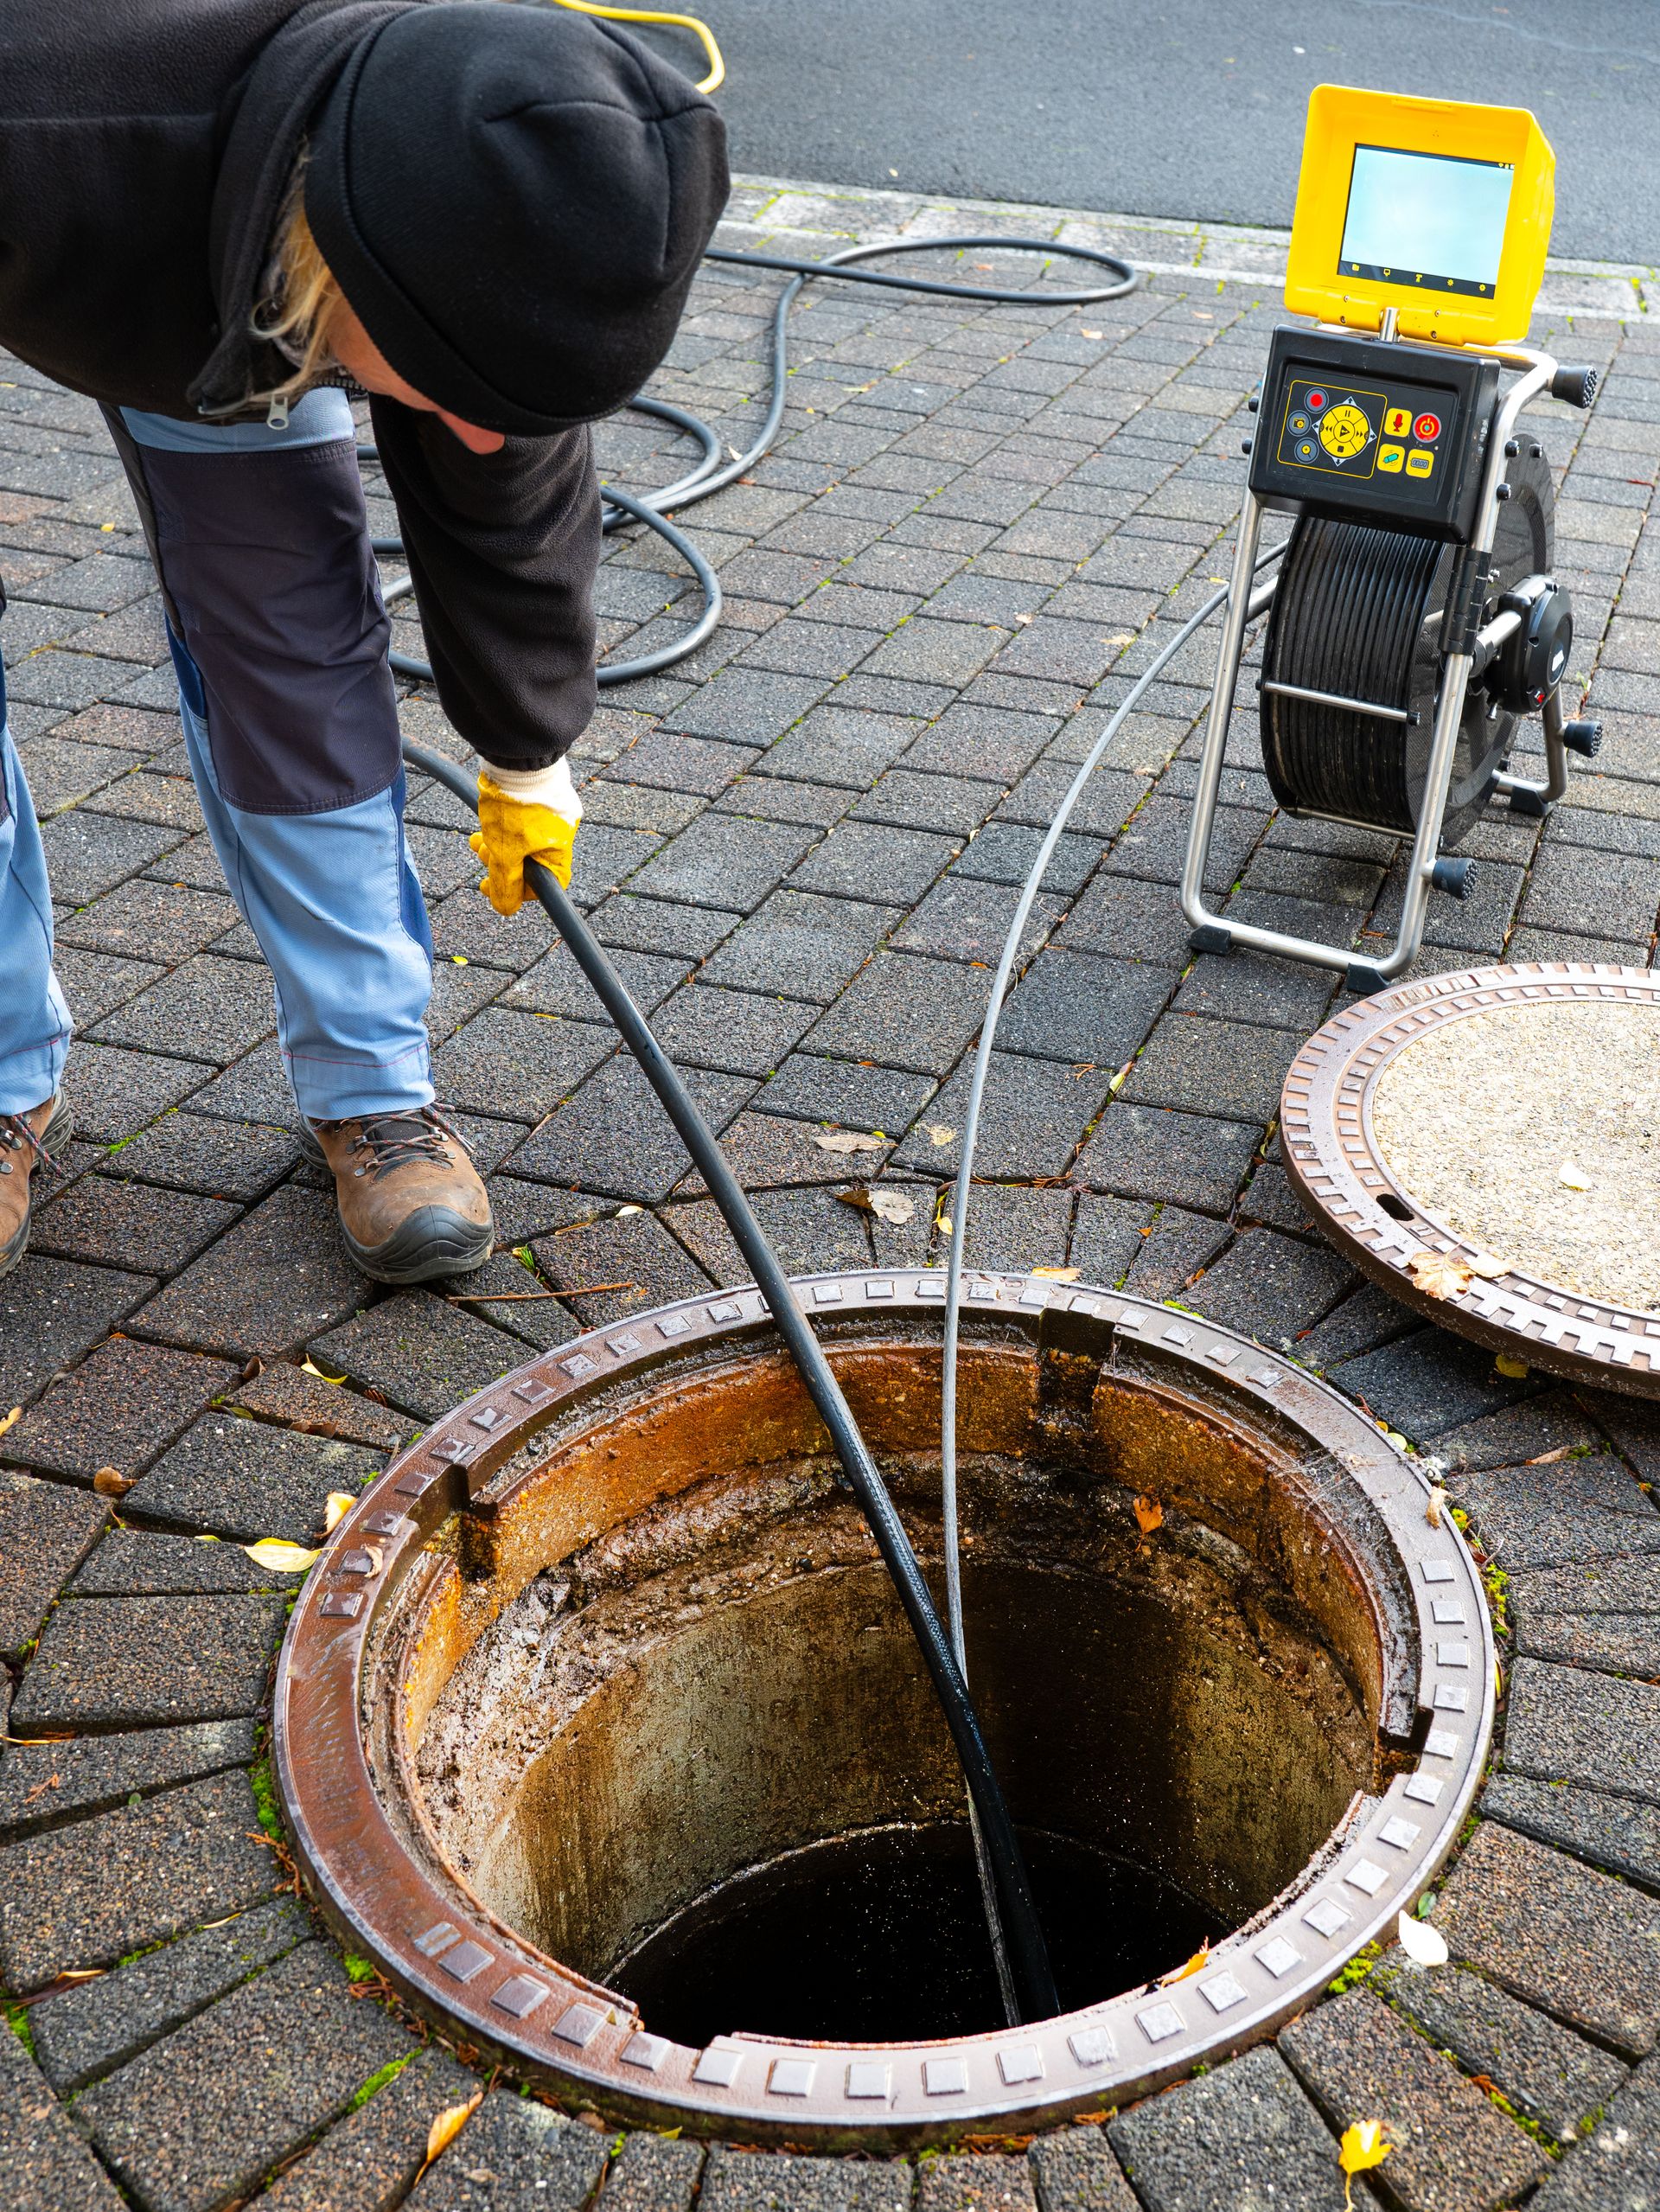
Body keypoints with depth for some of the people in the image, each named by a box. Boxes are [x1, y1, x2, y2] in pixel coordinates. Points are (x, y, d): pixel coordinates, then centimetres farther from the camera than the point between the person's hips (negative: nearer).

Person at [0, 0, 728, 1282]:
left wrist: (529, 760, 2)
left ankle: (368, 1082, 6)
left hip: (223, 260, 2)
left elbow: (509, 507, -13)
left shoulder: (487, 233, -31)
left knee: (290, 632, -6)